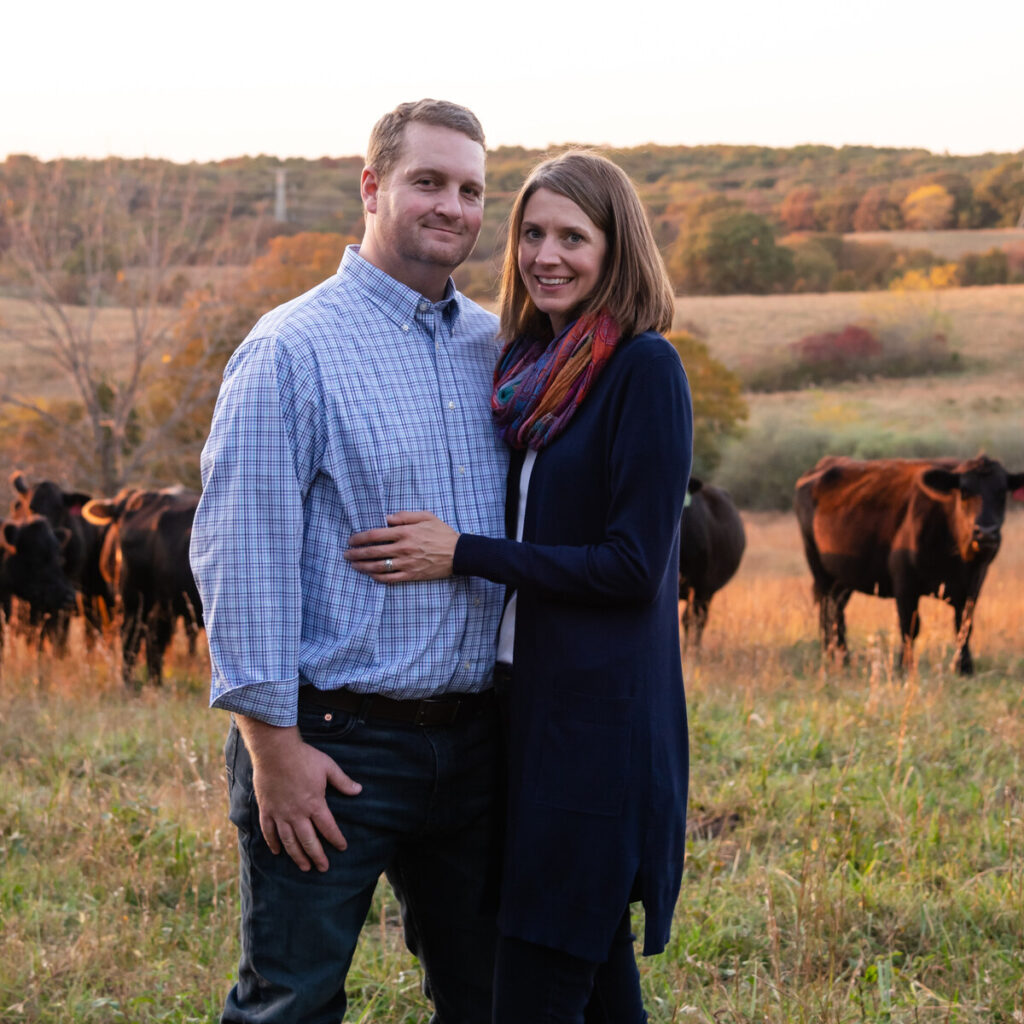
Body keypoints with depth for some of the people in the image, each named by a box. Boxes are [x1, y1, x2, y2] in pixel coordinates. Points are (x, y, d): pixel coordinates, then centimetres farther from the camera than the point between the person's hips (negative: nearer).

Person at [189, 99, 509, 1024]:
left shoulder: (494, 348, 9)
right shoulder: (293, 349, -10)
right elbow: (240, 555, -13)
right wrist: (271, 742, -16)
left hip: (472, 736, 6)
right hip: (336, 746, -6)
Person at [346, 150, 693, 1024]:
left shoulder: (645, 369, -12)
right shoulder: (533, 363, 12)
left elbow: (635, 563, -17)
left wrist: (461, 554, -15)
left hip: (604, 713, -8)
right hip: (532, 696, 8)